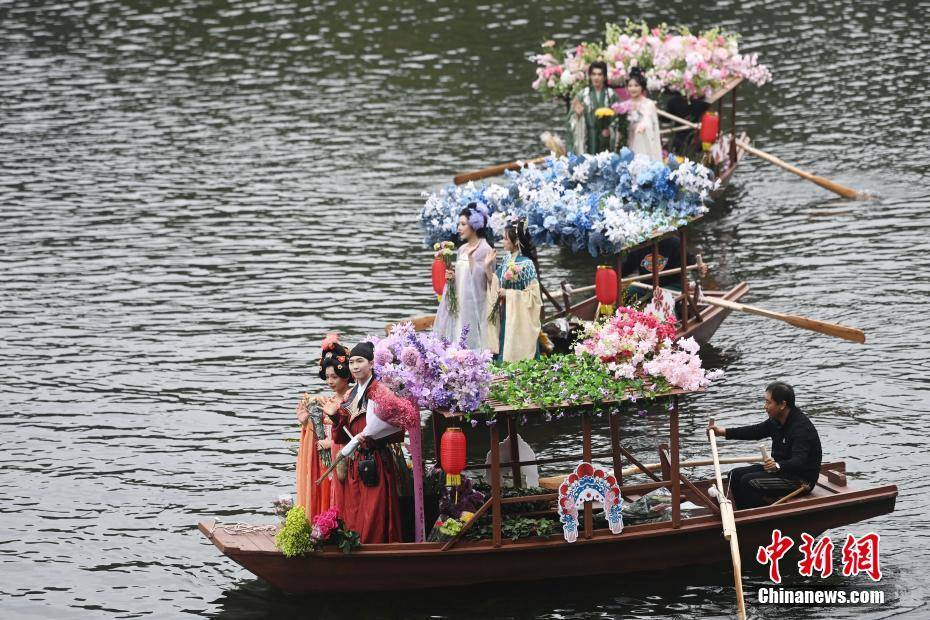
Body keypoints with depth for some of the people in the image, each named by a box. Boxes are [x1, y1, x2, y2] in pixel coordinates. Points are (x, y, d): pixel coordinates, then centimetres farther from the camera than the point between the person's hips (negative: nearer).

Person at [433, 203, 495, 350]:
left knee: (470, 344, -6)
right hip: (457, 306, 7)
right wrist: (451, 277, 1)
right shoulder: (462, 249, 13)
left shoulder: (485, 250, -8)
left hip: (474, 306, -7)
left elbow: (489, 282, -11)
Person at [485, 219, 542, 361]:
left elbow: (532, 295, -16)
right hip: (505, 317, 7)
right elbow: (497, 284, 12)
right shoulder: (506, 261, 7)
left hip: (519, 319, -7)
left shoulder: (526, 264, -14)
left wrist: (508, 294, -16)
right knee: (502, 353, 8)